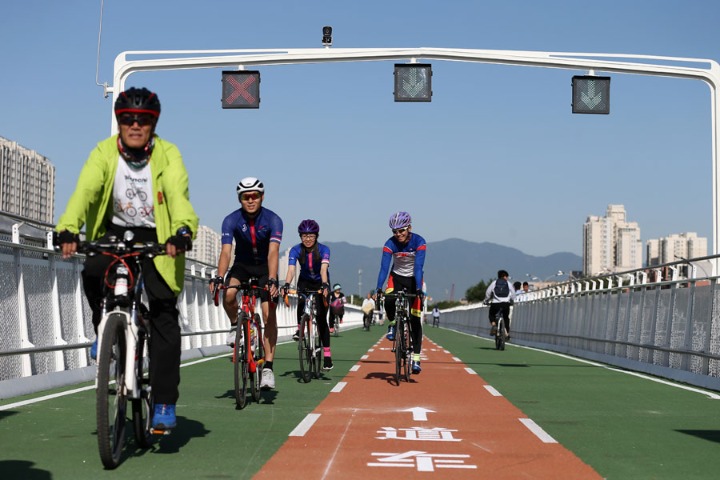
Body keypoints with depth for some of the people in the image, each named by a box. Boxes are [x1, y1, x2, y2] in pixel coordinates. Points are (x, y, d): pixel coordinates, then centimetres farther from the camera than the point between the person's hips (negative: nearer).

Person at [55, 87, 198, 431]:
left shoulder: (167, 155, -14)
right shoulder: (103, 153, -10)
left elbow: (178, 195, -29)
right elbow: (85, 191, -25)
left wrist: (182, 231, -50)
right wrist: (67, 229, -43)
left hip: (156, 237, -1)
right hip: (116, 232, 2)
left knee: (164, 318, -11)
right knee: (92, 271, -30)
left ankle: (164, 404, -5)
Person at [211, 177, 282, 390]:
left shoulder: (273, 220, -22)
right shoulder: (231, 220, -19)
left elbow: (273, 252, -33)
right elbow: (226, 251, -28)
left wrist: (272, 280, -47)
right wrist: (219, 277, -44)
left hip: (265, 266, -1)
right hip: (242, 265, 1)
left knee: (269, 314, -13)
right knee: (228, 294, -30)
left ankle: (268, 367, -11)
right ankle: (235, 325, 2)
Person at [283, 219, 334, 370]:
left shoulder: (323, 249, -23)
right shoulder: (296, 250, -19)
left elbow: (324, 269, -38)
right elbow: (291, 269, -32)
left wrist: (325, 285, -55)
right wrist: (286, 285, -50)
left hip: (320, 284, -1)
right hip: (305, 282, 1)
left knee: (321, 318, -8)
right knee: (301, 302, -33)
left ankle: (327, 354, -4)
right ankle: (300, 329, -8)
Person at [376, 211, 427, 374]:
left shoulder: (419, 242, -23)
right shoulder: (390, 244, -20)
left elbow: (418, 267, -30)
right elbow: (384, 267, -27)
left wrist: (419, 289, -42)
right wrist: (379, 289, -39)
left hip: (413, 279, -1)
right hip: (396, 277, 1)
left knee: (415, 318, -6)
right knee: (388, 301, -31)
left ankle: (416, 358, -2)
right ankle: (392, 325, 1)